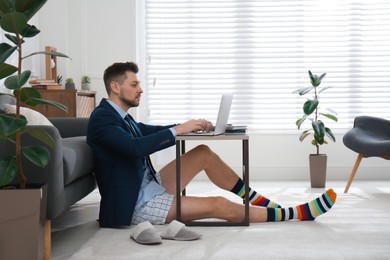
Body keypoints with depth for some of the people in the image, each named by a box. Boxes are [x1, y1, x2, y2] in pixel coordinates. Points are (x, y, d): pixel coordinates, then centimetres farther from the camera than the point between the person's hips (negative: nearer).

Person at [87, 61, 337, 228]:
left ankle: (256, 199, 9)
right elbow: (136, 147, -32)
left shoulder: (120, 115, 13)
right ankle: (298, 214, -5)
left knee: (203, 152, 1)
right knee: (218, 205, -14)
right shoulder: (102, 117, -17)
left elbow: (154, 131, 15)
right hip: (136, 204, -10)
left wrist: (188, 126, -2)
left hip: (151, 185, 10)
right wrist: (178, 129, -27)